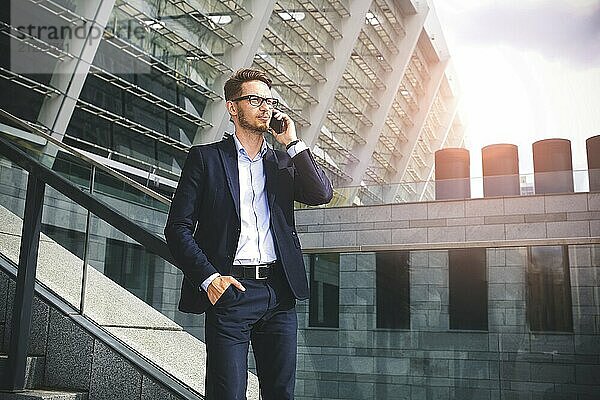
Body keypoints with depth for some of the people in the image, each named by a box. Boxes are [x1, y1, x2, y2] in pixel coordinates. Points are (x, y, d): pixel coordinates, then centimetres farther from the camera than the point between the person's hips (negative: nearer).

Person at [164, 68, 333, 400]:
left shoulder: (284, 162, 18)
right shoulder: (205, 158, 7)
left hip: (279, 293, 3)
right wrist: (209, 278, -11)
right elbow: (178, 228, 1)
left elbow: (322, 194, 1)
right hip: (230, 289, -3)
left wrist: (292, 143, 1)